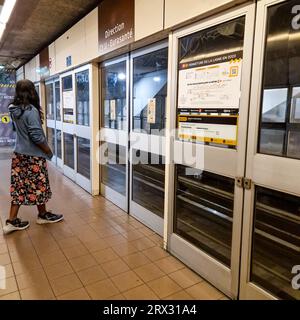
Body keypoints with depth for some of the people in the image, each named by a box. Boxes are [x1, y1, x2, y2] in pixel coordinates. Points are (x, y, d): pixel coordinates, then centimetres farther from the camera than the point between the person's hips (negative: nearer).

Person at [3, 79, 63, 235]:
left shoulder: (14, 110, 5)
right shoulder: (31, 110, -19)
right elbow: (37, 136, -21)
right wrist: (48, 150, -7)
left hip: (19, 153, 8)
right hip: (33, 155, -7)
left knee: (19, 187, 11)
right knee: (38, 185, 9)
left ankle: (12, 221, 16)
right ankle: (43, 215, 27)